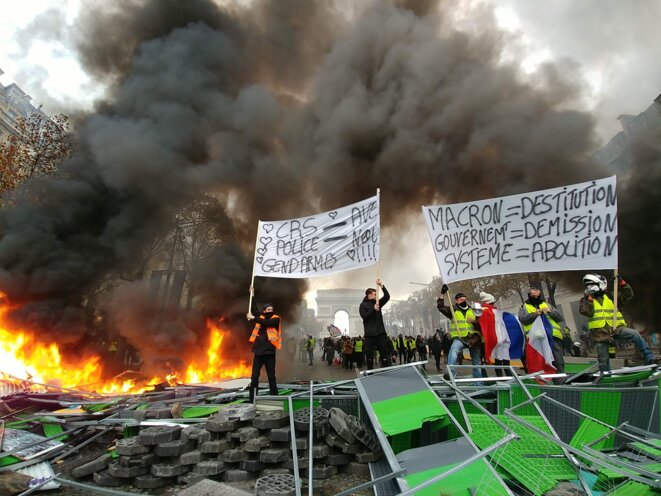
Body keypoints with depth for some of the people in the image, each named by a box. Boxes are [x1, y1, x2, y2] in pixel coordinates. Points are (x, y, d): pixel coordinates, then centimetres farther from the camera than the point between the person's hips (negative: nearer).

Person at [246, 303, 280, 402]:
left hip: (269, 352, -3)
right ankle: (252, 400, 10)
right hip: (258, 351, 3)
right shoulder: (260, 318, 14)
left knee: (271, 377, 3)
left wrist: (253, 318, -15)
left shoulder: (276, 319, 0)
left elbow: (267, 322, -16)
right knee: (254, 377, 3)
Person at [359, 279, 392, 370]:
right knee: (369, 357, 3)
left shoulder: (378, 302, 13)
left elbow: (387, 296, 1)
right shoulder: (363, 305, 1)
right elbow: (364, 316, -12)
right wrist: (373, 309, -20)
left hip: (380, 333, 4)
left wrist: (381, 286, -9)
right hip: (369, 334, -3)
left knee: (385, 356, 3)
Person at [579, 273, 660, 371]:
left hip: (616, 329, 1)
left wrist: (622, 283, -7)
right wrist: (590, 298, -13)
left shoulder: (610, 297, 11)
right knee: (603, 360, 5)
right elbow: (587, 312, -12)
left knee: (634, 334, -27)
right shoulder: (585, 300, 5)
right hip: (600, 334, -1)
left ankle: (649, 358, -23)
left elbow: (628, 296, 4)